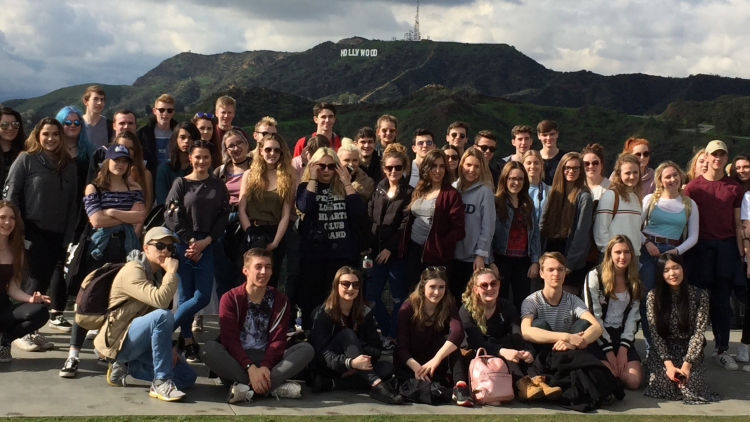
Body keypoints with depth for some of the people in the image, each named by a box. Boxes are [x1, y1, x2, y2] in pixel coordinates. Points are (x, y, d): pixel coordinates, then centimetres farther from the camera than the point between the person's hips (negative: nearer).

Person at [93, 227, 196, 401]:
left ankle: (125, 366, 7)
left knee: (187, 377, 0)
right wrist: (172, 272, -20)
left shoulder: (159, 274, 12)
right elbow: (160, 301, -33)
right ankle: (161, 382, -28)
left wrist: (168, 346, -2)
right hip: (119, 341, -9)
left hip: (140, 344, 9)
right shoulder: (133, 271, -16)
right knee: (162, 315, -35)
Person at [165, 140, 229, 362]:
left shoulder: (219, 186, 10)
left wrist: (204, 242, -6)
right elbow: (172, 217, -3)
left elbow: (223, 218, 6)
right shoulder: (181, 183, 3)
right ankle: (188, 343, 9)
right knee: (185, 295, -2)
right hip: (182, 244, -2)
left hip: (207, 246, 3)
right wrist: (191, 241, -8)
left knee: (202, 297, -5)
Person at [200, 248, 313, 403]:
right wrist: (250, 368, -27)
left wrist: (265, 367, -23)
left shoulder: (279, 300, 6)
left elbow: (278, 339, -3)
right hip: (236, 361, -2)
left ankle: (246, 387, -34)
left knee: (306, 349, -21)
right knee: (209, 349, -32)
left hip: (268, 359, 2)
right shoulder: (230, 299, -1)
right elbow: (230, 339, -11)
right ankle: (275, 386, -35)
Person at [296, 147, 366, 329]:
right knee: (312, 297, 4)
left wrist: (346, 182, -6)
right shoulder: (306, 187, 5)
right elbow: (304, 207, -18)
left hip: (342, 252, 2)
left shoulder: (343, 188, 11)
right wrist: (313, 179, -11)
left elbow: (359, 210, -7)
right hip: (313, 252, -1)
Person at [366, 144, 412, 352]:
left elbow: (406, 225, -10)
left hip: (397, 252, -5)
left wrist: (390, 248, -15)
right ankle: (386, 331, 19)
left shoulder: (409, 193, -3)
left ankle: (394, 336, 16)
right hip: (377, 250, 5)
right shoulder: (379, 189, 11)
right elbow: (369, 217, 7)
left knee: (398, 296, 4)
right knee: (371, 294, 4)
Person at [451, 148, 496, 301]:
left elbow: (488, 226, -8)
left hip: (475, 258, -4)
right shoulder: (453, 188, 6)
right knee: (454, 297, 9)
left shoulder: (485, 191, -6)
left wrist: (481, 255, -12)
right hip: (453, 255, 4)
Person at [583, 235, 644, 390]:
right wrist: (608, 351, -13)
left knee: (633, 382, -17)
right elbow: (593, 316, -9)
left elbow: (633, 318, 6)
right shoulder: (595, 276, -6)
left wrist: (623, 349, -7)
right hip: (599, 337, -4)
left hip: (622, 337, 4)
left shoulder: (635, 282, 9)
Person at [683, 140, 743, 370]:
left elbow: (737, 223, 9)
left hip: (727, 247, 2)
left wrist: (740, 252, 3)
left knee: (722, 299, 3)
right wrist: (686, 248, -2)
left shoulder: (734, 187, 9)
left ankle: (723, 350, 9)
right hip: (701, 246, -1)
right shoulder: (693, 186, 3)